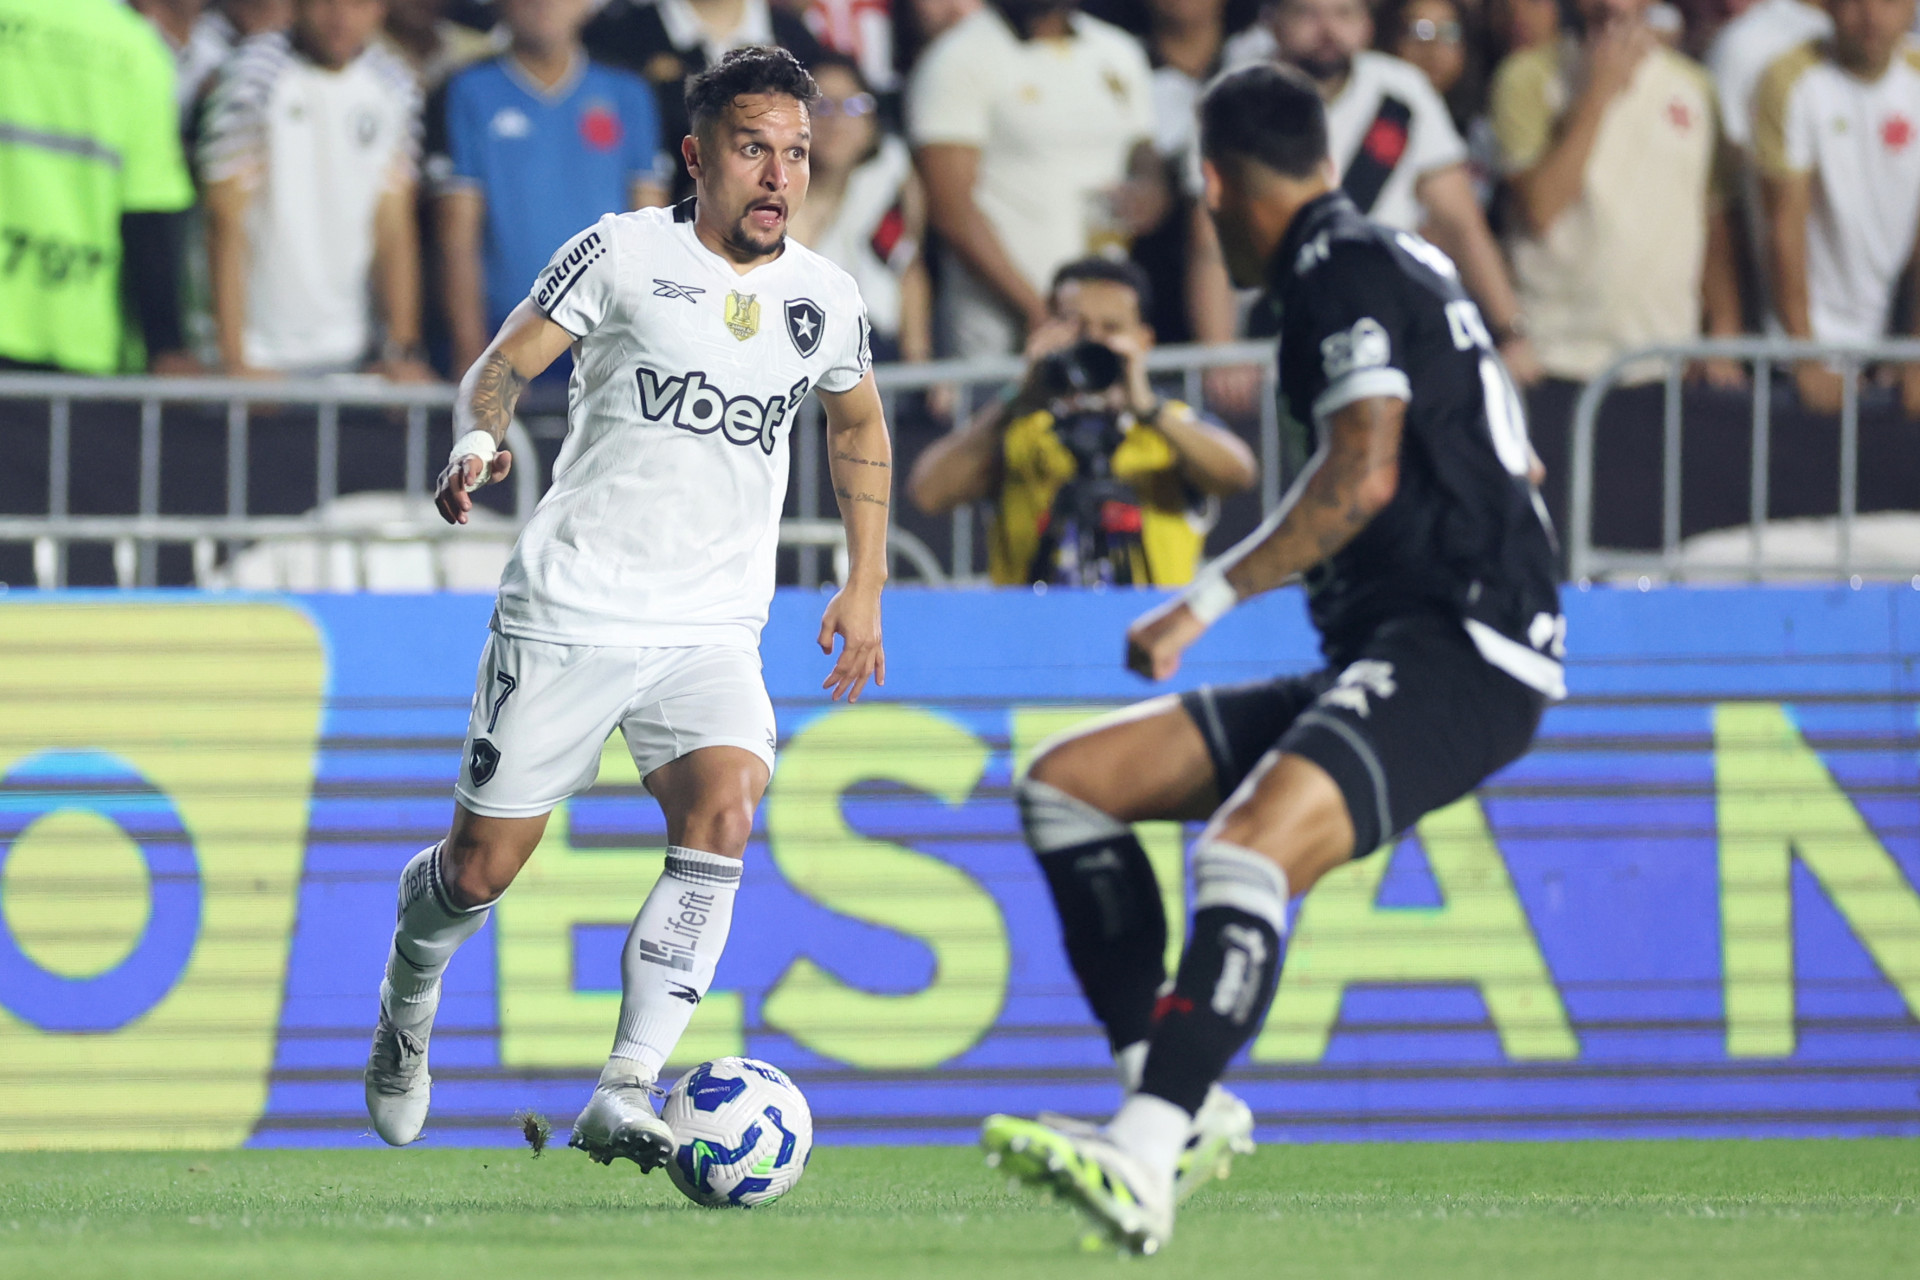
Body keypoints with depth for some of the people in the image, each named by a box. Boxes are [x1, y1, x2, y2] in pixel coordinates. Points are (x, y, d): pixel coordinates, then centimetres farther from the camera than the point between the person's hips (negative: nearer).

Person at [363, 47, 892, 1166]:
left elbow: (859, 424, 26)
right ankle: (409, 996, 36)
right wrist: (481, 441, -23)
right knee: (483, 867, 0)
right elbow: (504, 366, -1)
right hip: (569, 612, -2)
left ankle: (623, 1095, -26)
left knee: (724, 817, -25)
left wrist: (866, 585, 22)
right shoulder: (623, 254, -4)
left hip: (714, 632, 2)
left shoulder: (826, 299, 7)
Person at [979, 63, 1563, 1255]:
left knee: (1246, 845, -35)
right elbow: (1513, 465, 34)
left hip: (1457, 650, -10)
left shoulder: (1348, 268, -7)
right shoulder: (1405, 261, 21)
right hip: (1376, 660, 10)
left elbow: (1364, 475, -22)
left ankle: (1142, 1160, -48)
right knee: (1066, 784, 5)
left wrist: (1209, 599, -21)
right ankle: (1179, 1102, -6)